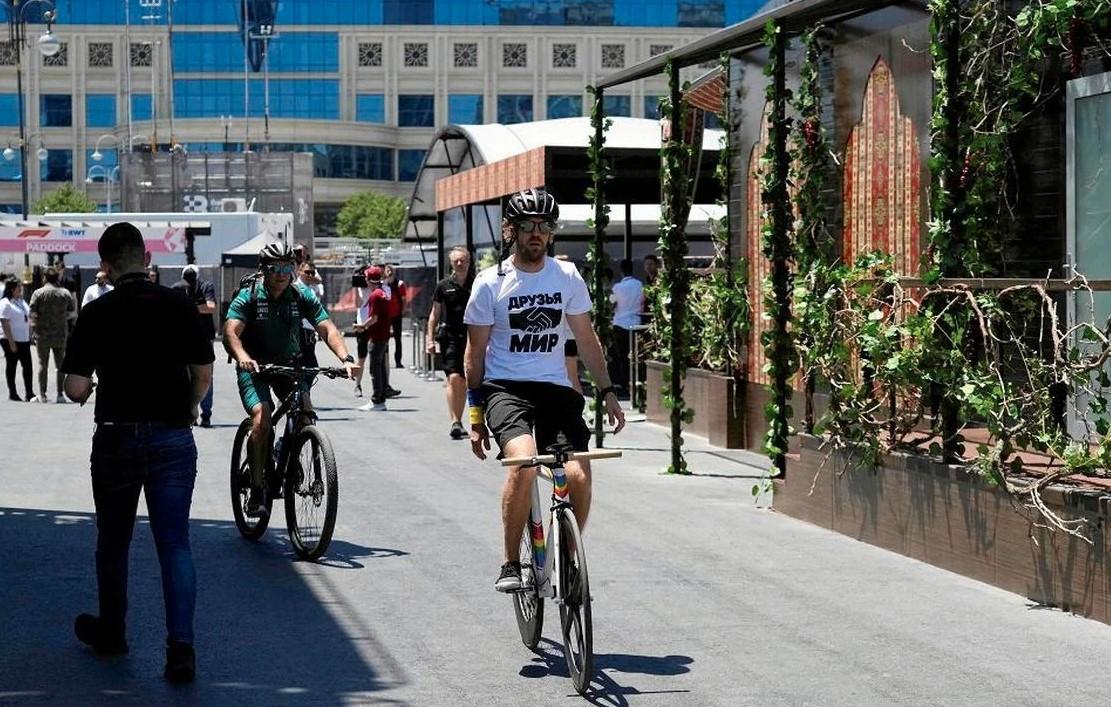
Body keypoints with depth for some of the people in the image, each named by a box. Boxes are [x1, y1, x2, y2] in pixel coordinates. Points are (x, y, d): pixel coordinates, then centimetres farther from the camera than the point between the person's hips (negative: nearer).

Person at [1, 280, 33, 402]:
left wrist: (30, 337, 13)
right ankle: (12, 393, 8)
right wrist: (11, 342, -18)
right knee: (11, 366, 2)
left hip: (24, 340, 7)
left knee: (27, 366, 4)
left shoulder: (22, 302, 13)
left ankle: (29, 393, 6)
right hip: (12, 340, -7)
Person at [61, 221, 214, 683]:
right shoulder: (179, 306, -1)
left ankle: (110, 632, 33)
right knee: (175, 544, 0)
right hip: (174, 438, 1)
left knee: (113, 542, 18)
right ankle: (180, 648, -11)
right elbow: (204, 373, 4)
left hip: (117, 437, -1)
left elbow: (76, 388, -9)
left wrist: (85, 392, 15)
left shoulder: (97, 313, -7)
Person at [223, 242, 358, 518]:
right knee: (262, 417, -25)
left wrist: (346, 358, -35)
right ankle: (256, 491, -17)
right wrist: (242, 357, -50)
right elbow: (230, 332, -28)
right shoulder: (248, 297, -15)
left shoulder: (302, 297, -7)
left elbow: (327, 328, -16)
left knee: (305, 413, -17)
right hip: (254, 368, -3)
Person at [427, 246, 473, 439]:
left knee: (463, 382, 7)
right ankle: (455, 422, -15)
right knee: (453, 378, -14)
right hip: (449, 337, -2)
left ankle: (458, 421, 18)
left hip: (471, 337, 2)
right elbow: (435, 314, 10)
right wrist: (430, 339, 3)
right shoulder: (444, 286, 4)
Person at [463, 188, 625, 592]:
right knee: (524, 463, -31)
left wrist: (607, 392, 8)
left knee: (579, 476, -17)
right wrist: (475, 415, 1)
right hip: (505, 388, -3)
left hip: (555, 388, 3)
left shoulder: (567, 277, 5)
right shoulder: (491, 283, -2)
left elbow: (586, 339, 13)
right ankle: (511, 563, -16)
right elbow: (476, 351, 3)